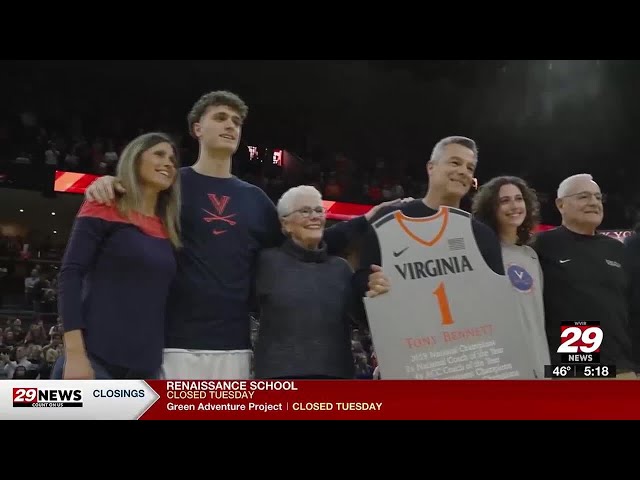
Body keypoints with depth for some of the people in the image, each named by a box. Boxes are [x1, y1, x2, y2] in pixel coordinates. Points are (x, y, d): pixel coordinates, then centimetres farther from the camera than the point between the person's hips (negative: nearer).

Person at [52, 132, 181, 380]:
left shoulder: (168, 231, 16)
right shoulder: (104, 208, 2)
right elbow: (70, 276, -5)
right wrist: (75, 354, -15)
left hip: (146, 367, 5)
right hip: (95, 359, -5)